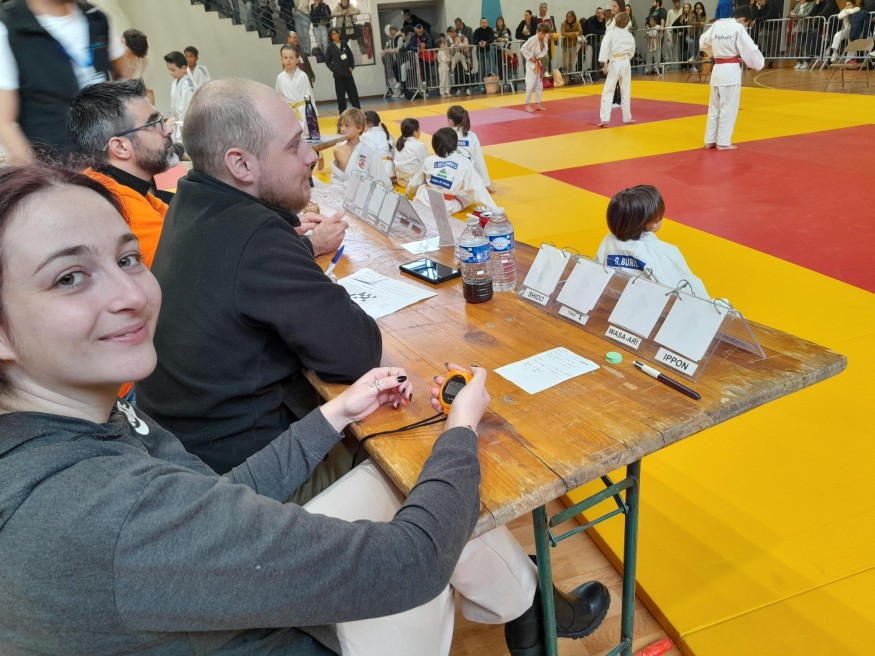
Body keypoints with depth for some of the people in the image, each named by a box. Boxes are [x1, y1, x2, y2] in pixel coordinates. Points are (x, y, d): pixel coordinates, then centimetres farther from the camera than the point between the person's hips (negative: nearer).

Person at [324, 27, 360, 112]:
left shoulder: (344, 44, 6)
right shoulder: (330, 47, -1)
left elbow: (351, 56, 13)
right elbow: (327, 61, 3)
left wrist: (352, 66, 2)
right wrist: (333, 69, -8)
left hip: (348, 72, 2)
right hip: (338, 74, -2)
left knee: (353, 92, 6)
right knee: (341, 95, 0)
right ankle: (343, 113, 8)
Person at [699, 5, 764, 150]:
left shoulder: (716, 24, 7)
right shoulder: (738, 28, -9)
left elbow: (703, 42, 19)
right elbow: (750, 49, -10)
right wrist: (759, 64, 5)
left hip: (717, 69, 6)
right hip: (731, 71, -6)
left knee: (714, 106, 13)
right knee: (728, 107, 1)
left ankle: (710, 140, 17)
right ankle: (723, 142, 4)